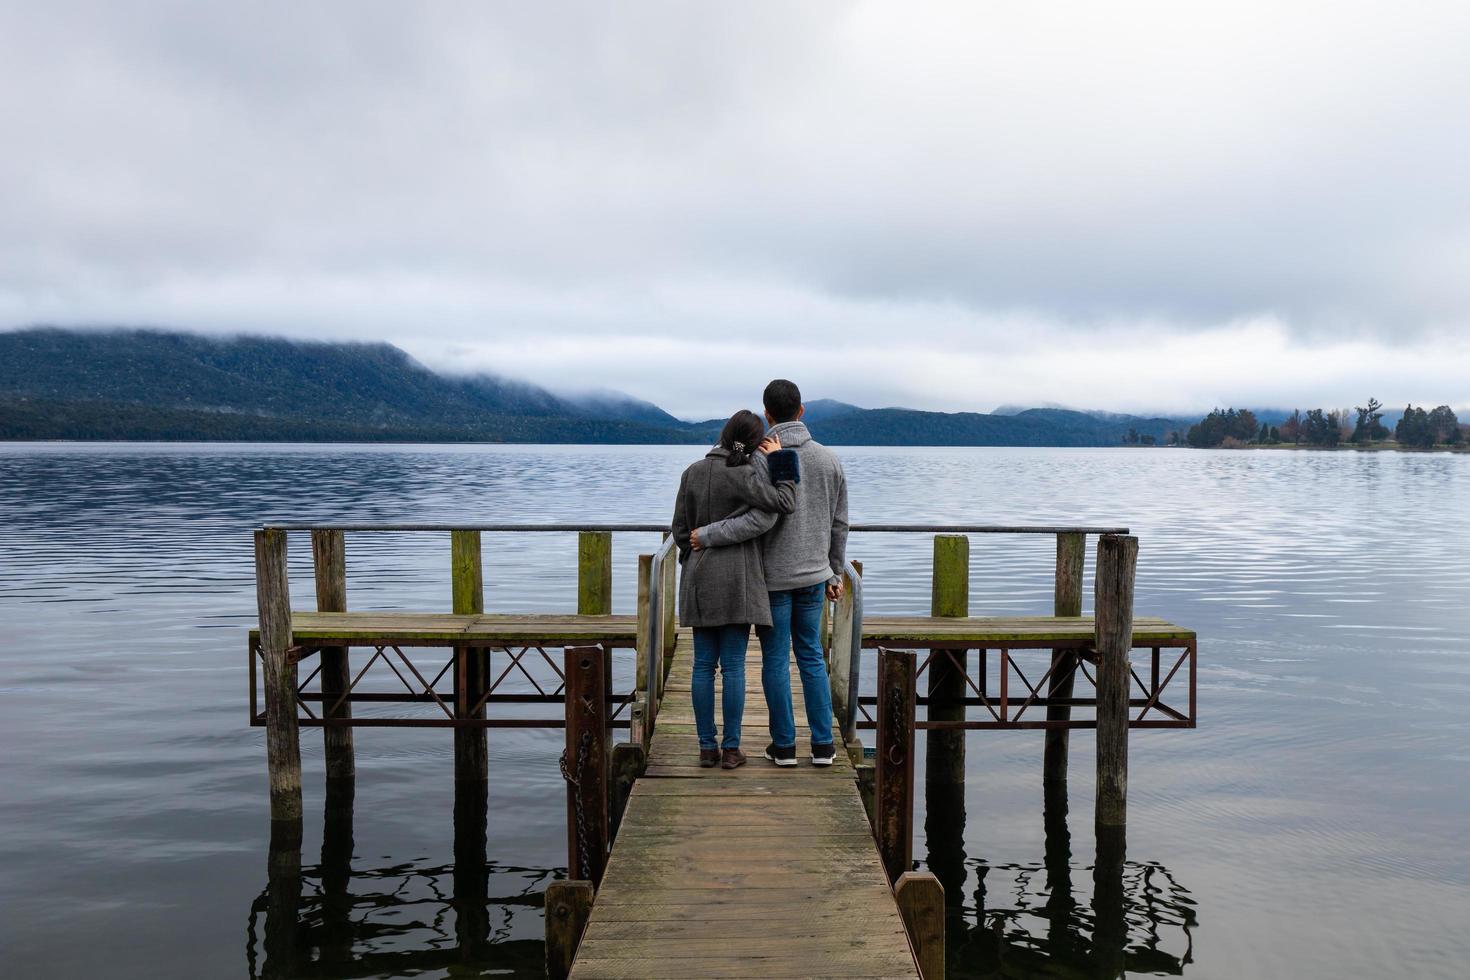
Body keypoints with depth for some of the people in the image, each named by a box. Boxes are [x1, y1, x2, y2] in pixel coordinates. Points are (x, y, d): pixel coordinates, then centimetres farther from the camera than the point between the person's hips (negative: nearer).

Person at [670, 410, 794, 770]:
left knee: (703, 665, 8)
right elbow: (784, 503, -12)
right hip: (737, 578, -4)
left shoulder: (692, 472, 4)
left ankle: (707, 748, 12)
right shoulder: (744, 475, -12)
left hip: (699, 578, 4)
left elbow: (680, 530, 7)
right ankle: (731, 749, 7)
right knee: (733, 666, 2)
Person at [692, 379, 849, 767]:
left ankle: (784, 744, 13)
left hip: (771, 575, -4)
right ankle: (822, 744, 14)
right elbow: (838, 524, 5)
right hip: (812, 575, 4)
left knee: (775, 659, 6)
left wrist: (707, 535, -17)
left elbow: (761, 520, -26)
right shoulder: (828, 459, 0)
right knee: (811, 656, 13)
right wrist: (835, 573, 16)